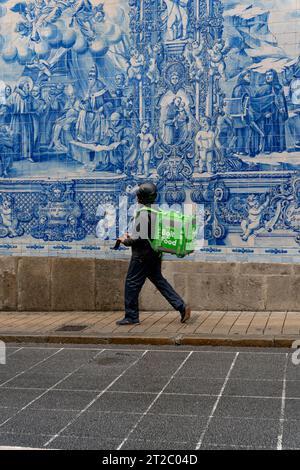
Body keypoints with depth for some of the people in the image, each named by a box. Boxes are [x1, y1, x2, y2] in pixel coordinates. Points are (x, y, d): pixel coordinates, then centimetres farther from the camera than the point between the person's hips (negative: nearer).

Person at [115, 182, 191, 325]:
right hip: (155, 254, 9)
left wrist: (125, 241, -5)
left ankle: (131, 316, 8)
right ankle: (181, 307, 12)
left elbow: (140, 238, -22)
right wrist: (132, 237, 21)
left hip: (142, 254, -9)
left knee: (132, 283, 1)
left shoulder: (142, 212, -18)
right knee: (158, 280, 16)